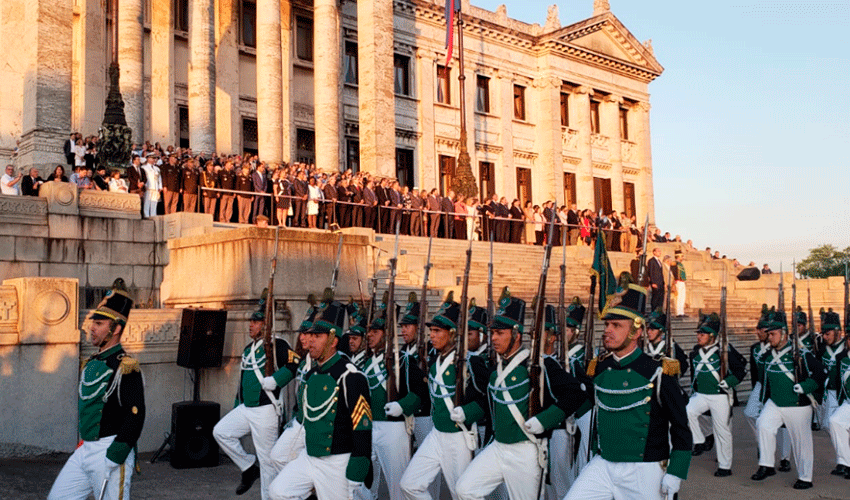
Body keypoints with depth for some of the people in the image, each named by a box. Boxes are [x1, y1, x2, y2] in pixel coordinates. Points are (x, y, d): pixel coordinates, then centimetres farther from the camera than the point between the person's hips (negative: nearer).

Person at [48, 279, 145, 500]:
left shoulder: (125, 367, -15)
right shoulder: (91, 363, 12)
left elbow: (136, 416, -20)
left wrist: (114, 457, -22)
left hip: (110, 453, -9)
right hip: (84, 450, 9)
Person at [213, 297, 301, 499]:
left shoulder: (276, 345, -10)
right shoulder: (248, 349, 17)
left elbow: (296, 363, -24)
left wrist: (274, 380, -27)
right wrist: (236, 408, 25)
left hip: (265, 409, -8)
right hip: (245, 408, 8)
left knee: (267, 459, -3)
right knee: (220, 431, -1)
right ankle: (249, 467, 13)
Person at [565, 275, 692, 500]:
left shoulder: (657, 372, -11)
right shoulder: (598, 369, 2)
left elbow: (680, 427, -6)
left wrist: (674, 476, -10)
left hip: (644, 472, -4)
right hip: (602, 465, 4)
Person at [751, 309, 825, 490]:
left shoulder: (800, 354, -14)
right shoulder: (768, 356, 5)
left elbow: (820, 372, -11)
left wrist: (805, 387, -21)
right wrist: (763, 403, 18)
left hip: (798, 407, -5)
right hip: (774, 404, 5)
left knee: (801, 441, 5)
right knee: (763, 425, -19)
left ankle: (805, 478, 21)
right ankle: (766, 466, -11)